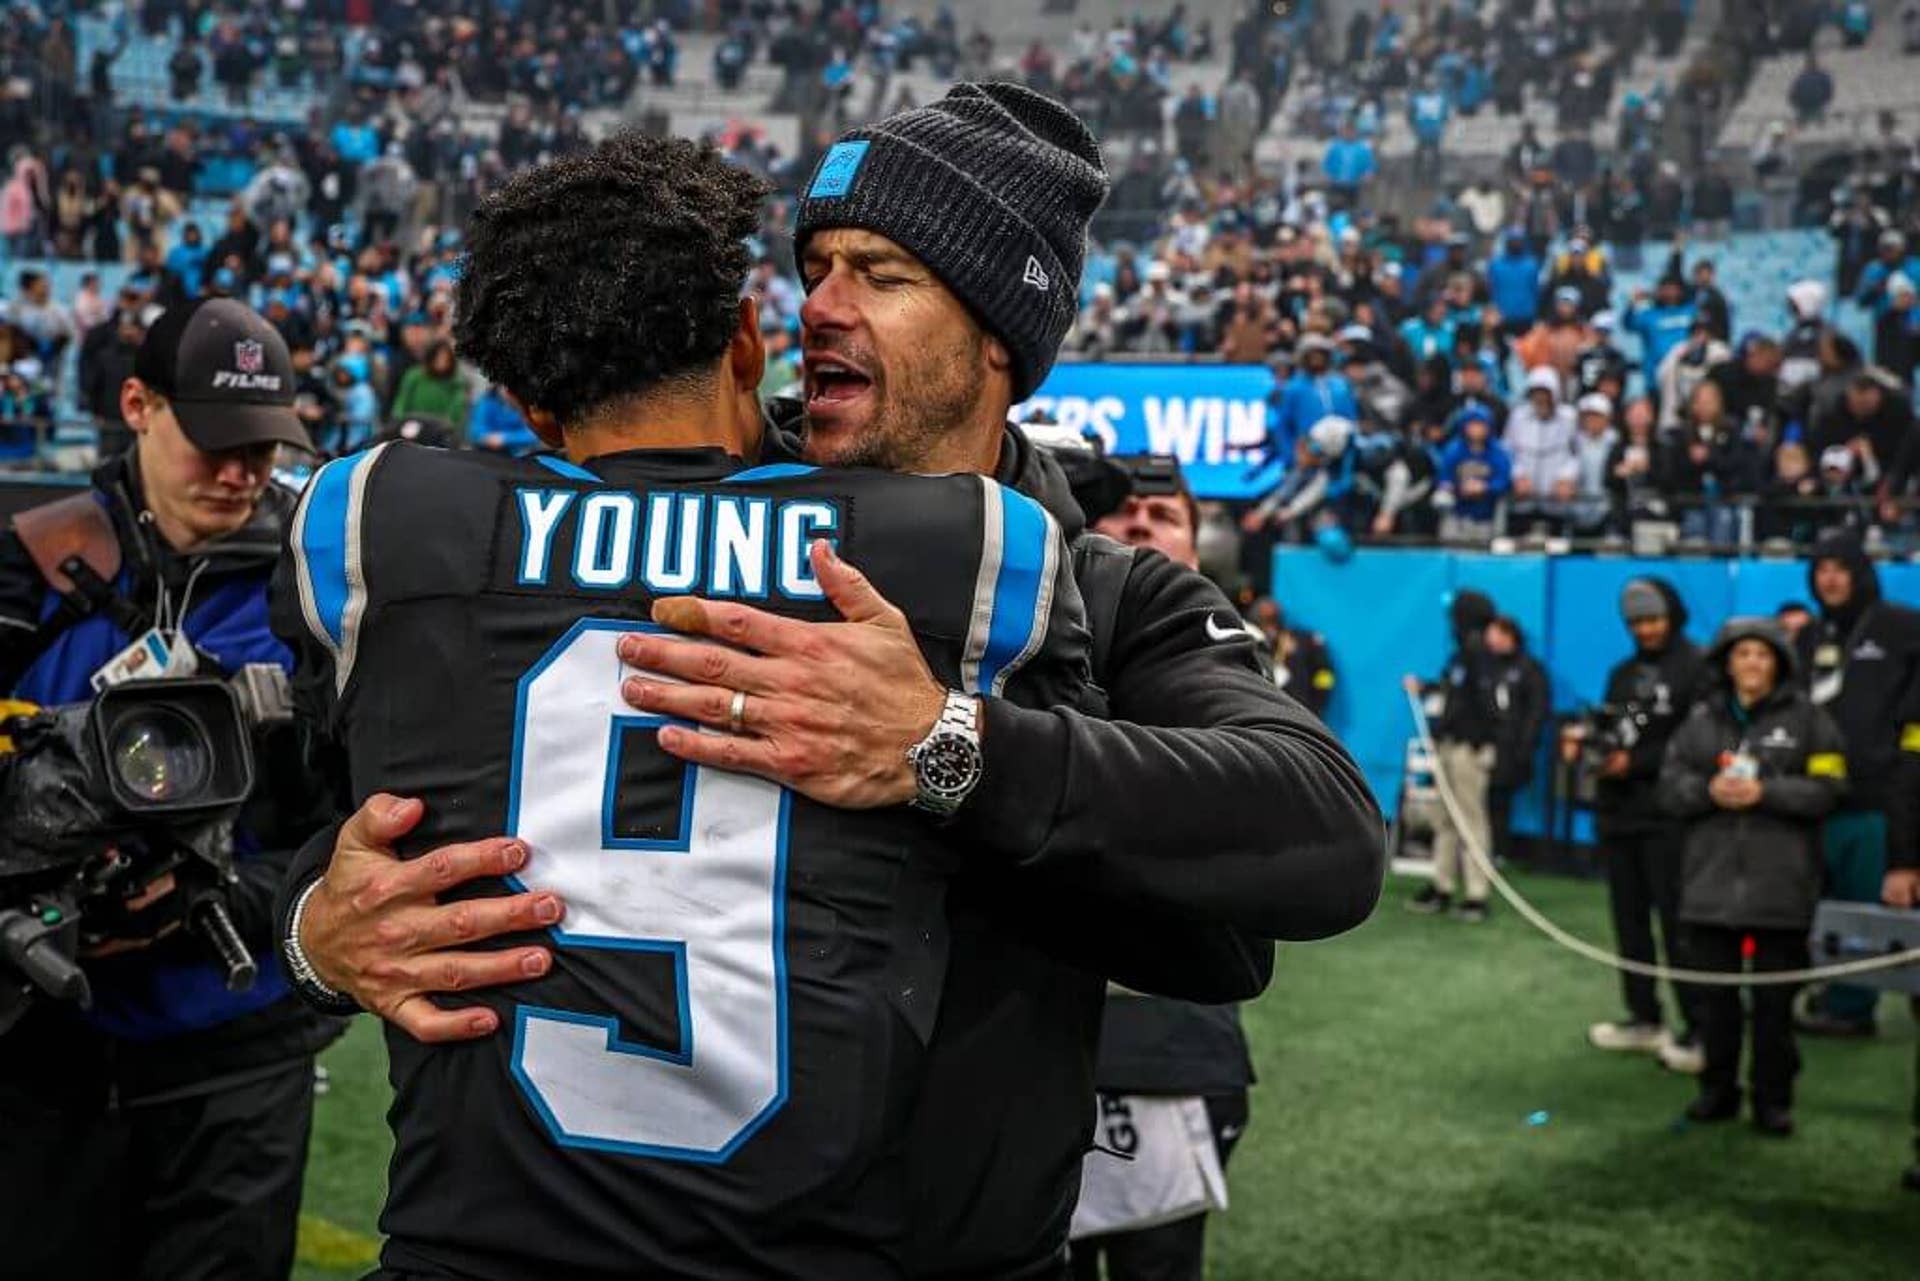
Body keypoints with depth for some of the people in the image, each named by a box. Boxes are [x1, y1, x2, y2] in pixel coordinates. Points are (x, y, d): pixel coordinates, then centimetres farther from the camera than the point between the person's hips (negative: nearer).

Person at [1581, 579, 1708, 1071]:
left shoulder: (1696, 670, -7)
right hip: (1619, 811, 8)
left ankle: (1698, 1029, -3)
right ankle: (1644, 1018, 20)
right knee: (1629, 917, 11)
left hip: (1666, 817, -7)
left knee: (1676, 920, -8)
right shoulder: (1623, 672, 17)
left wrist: (1636, 762, -13)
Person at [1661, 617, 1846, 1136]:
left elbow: (1824, 789, -7)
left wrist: (1765, 792, -18)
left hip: (1781, 883, -3)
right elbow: (1670, 786, 4)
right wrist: (1709, 790, -15)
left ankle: (1773, 1098, 14)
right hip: (1712, 879, 3)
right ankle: (1718, 1089, 21)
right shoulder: (1702, 719, 10)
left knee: (1775, 997, 4)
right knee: (1715, 993, 9)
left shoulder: (1806, 718, 1)